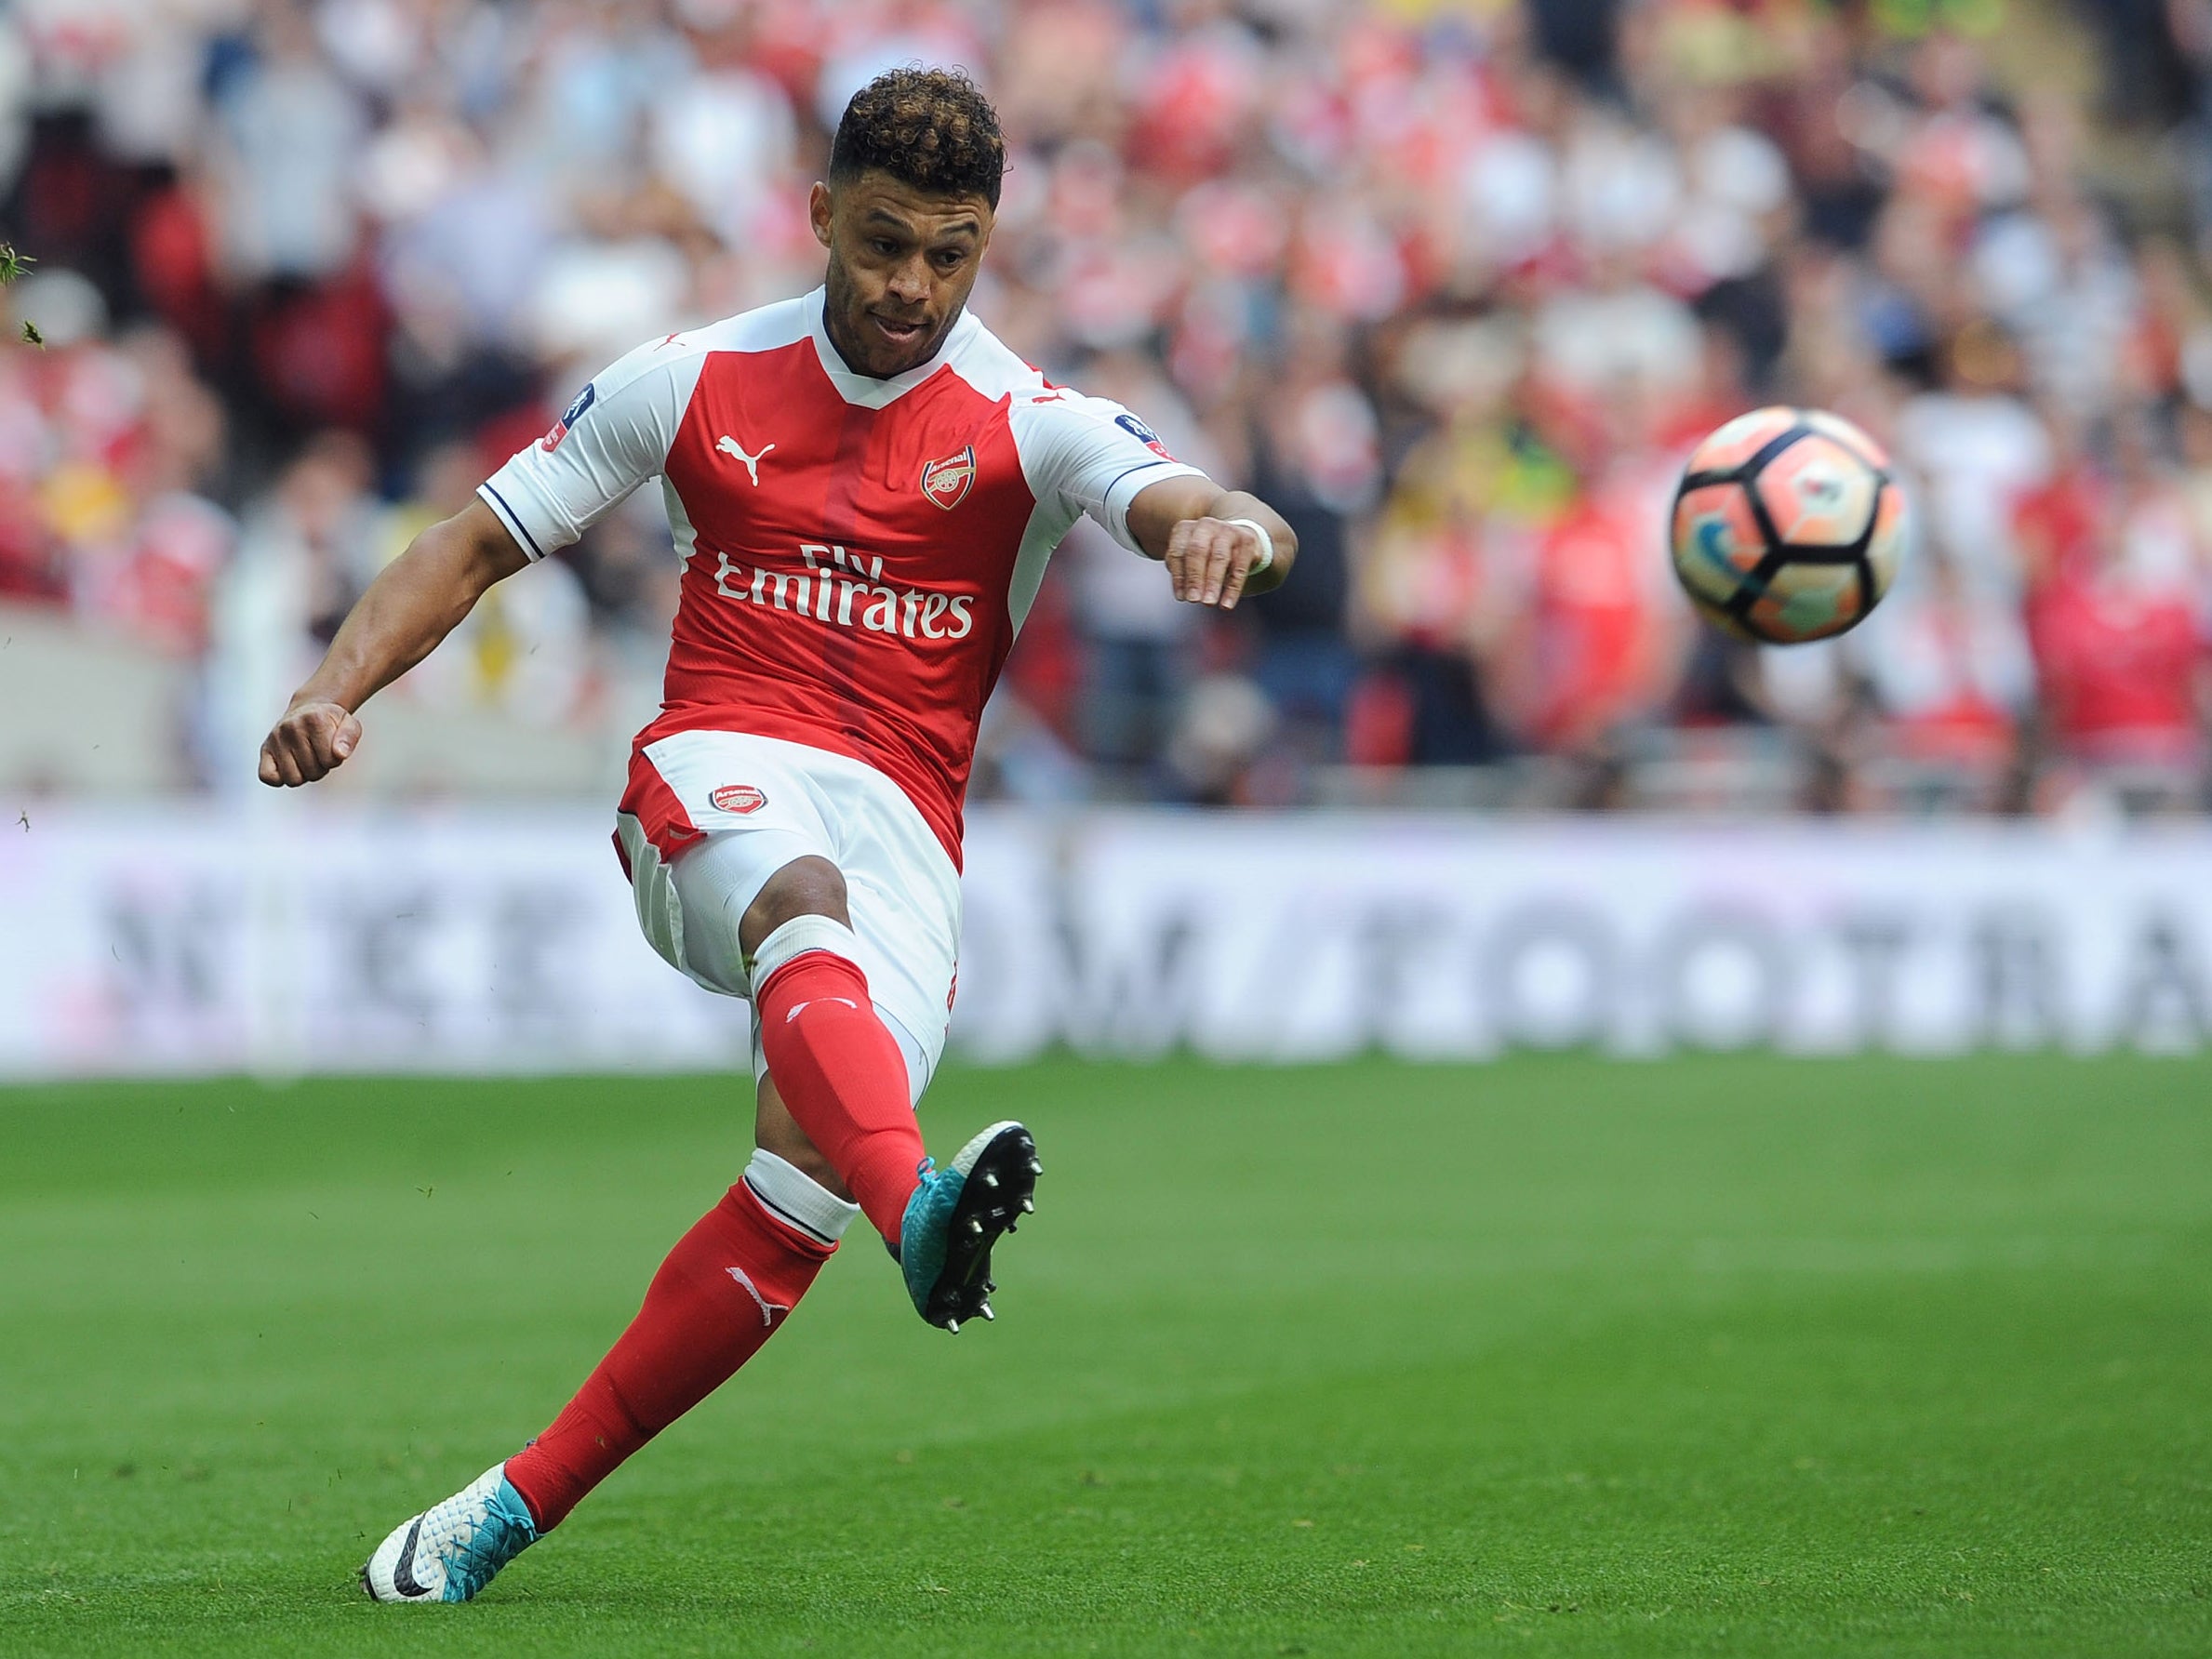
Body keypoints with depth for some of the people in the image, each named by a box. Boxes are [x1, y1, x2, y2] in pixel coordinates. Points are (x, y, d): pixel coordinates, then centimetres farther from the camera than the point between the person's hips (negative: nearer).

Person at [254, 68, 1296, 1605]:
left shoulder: (1029, 424, 5)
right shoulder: (697, 381, 9)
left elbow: (1172, 499, -14)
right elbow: (477, 544, 15)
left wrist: (1229, 523, -40)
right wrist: (339, 688, -1)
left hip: (907, 831, 1)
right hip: (719, 781, -1)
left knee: (802, 1187, -20)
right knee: (807, 906, -38)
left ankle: (517, 1504, -9)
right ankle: (920, 1209, -69)